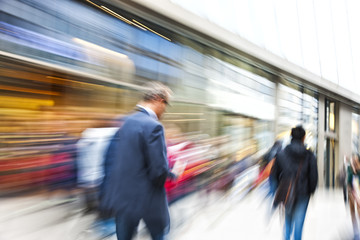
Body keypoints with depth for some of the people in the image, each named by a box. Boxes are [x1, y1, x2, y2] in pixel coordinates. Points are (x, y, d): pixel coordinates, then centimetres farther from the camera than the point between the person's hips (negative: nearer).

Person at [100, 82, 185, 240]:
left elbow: (113, 154, 9)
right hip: (146, 199, -6)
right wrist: (173, 173, -4)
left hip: (121, 196, 7)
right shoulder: (153, 126, -22)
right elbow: (159, 171, -23)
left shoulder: (126, 121, 3)